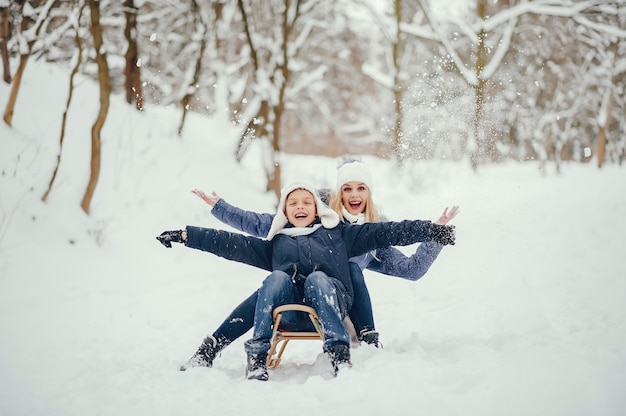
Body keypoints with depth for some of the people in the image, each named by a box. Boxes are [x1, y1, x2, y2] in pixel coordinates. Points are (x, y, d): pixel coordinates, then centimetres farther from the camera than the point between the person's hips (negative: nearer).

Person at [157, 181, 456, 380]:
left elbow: (384, 233, 17)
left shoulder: (338, 233, 26)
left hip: (329, 301, -1)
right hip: (287, 310, 1)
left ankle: (340, 355, -46)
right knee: (277, 277, -28)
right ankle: (257, 359, -38)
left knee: (317, 278, -31)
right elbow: (231, 244, 25)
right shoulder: (275, 243, 30)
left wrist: (430, 230, 7)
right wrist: (187, 235, 17)